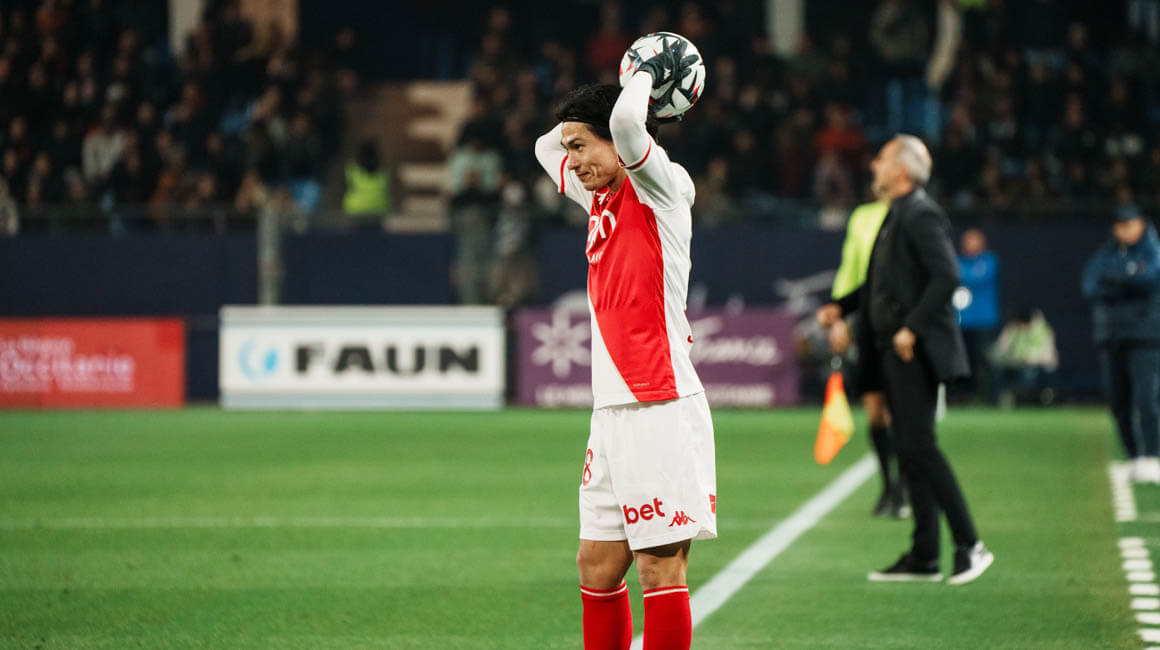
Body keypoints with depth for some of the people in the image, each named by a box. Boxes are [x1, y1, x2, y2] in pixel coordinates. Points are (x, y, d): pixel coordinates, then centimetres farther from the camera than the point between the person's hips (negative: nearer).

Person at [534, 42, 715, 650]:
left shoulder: (661, 187, -6)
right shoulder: (600, 198, 17)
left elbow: (627, 122, -26)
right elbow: (546, 146, 36)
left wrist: (651, 74, -8)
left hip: (661, 409, -9)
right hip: (611, 411, 9)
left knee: (660, 565, -7)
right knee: (597, 564, 10)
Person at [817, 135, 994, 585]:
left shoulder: (920, 216, -13)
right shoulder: (895, 215, 18)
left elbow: (946, 277, -22)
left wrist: (911, 328, -23)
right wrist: (840, 307, 14)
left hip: (916, 352, -10)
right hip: (893, 351, 10)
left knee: (918, 446, -12)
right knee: (909, 451, 9)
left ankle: (969, 544, -8)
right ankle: (923, 556, 12)